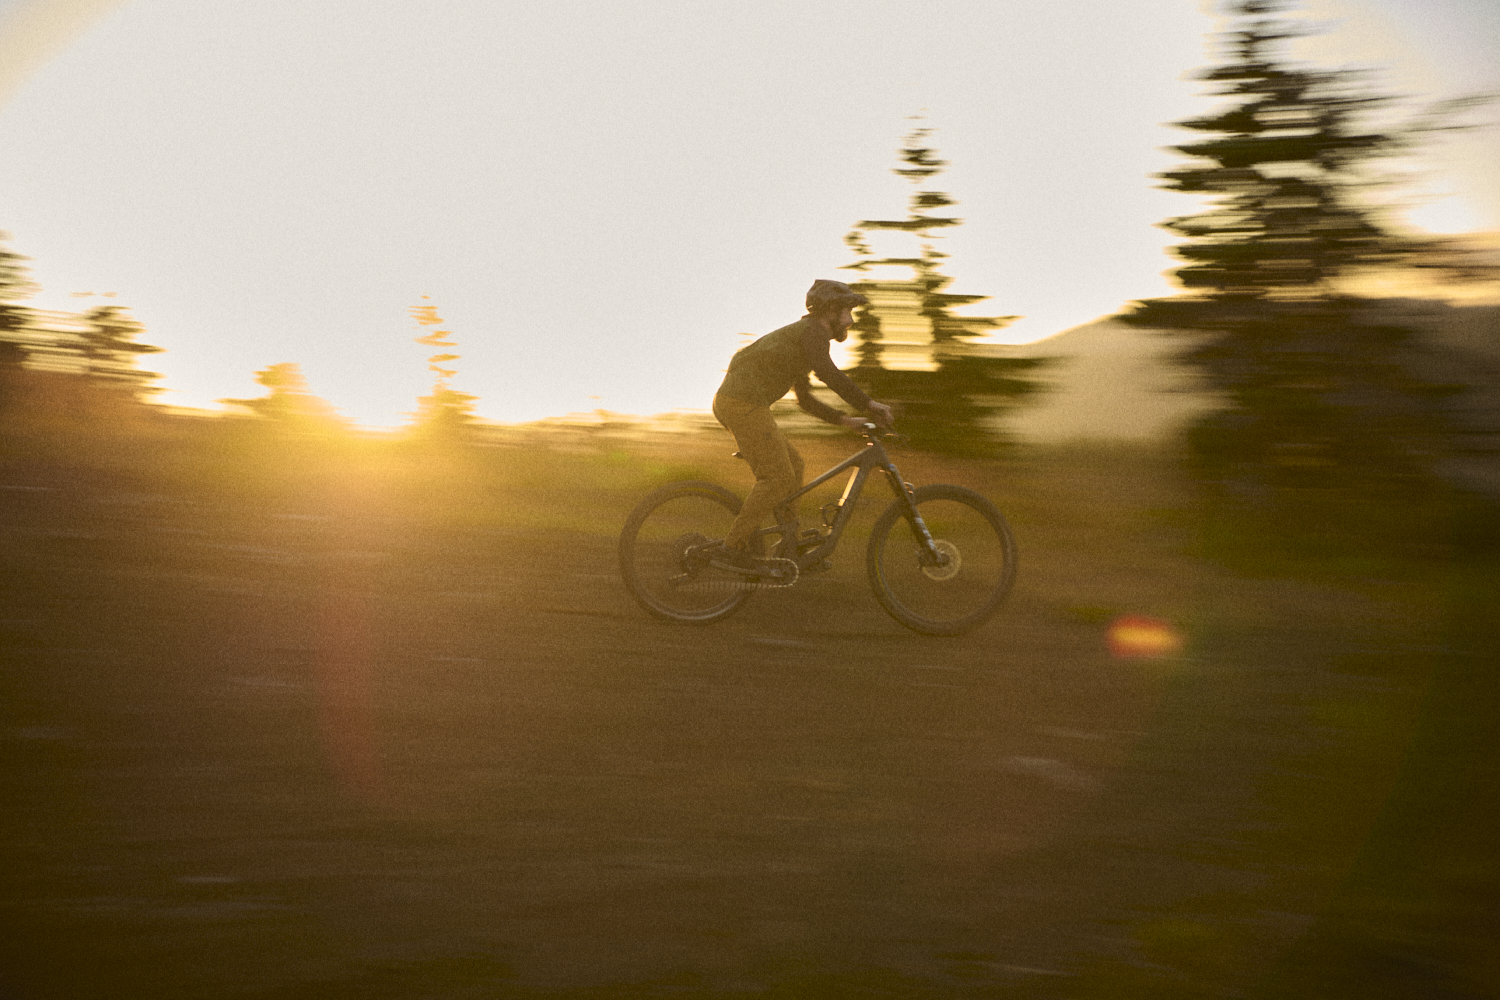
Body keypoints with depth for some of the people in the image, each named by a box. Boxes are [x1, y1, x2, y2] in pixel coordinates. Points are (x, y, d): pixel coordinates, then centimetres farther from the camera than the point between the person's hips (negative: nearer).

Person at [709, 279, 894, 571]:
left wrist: (845, 419, 22)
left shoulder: (800, 335, 25)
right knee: (778, 477, -8)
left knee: (792, 466, 14)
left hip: (733, 402, 10)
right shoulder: (812, 330, -5)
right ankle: (732, 548, -6)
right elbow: (827, 373, -24)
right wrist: (869, 404, -20)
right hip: (745, 404, -10)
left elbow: (806, 399, 29)